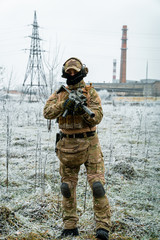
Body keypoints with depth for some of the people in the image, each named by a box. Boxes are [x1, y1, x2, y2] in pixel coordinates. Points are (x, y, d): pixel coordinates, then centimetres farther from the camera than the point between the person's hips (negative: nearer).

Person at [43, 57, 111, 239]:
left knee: (97, 184, -10)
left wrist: (82, 109, -25)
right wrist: (66, 104, -22)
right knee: (68, 187, 8)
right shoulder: (60, 94, 8)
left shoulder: (90, 92, 1)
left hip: (89, 144, -3)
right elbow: (47, 113, -8)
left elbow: (97, 117, -8)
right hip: (67, 145, 3)